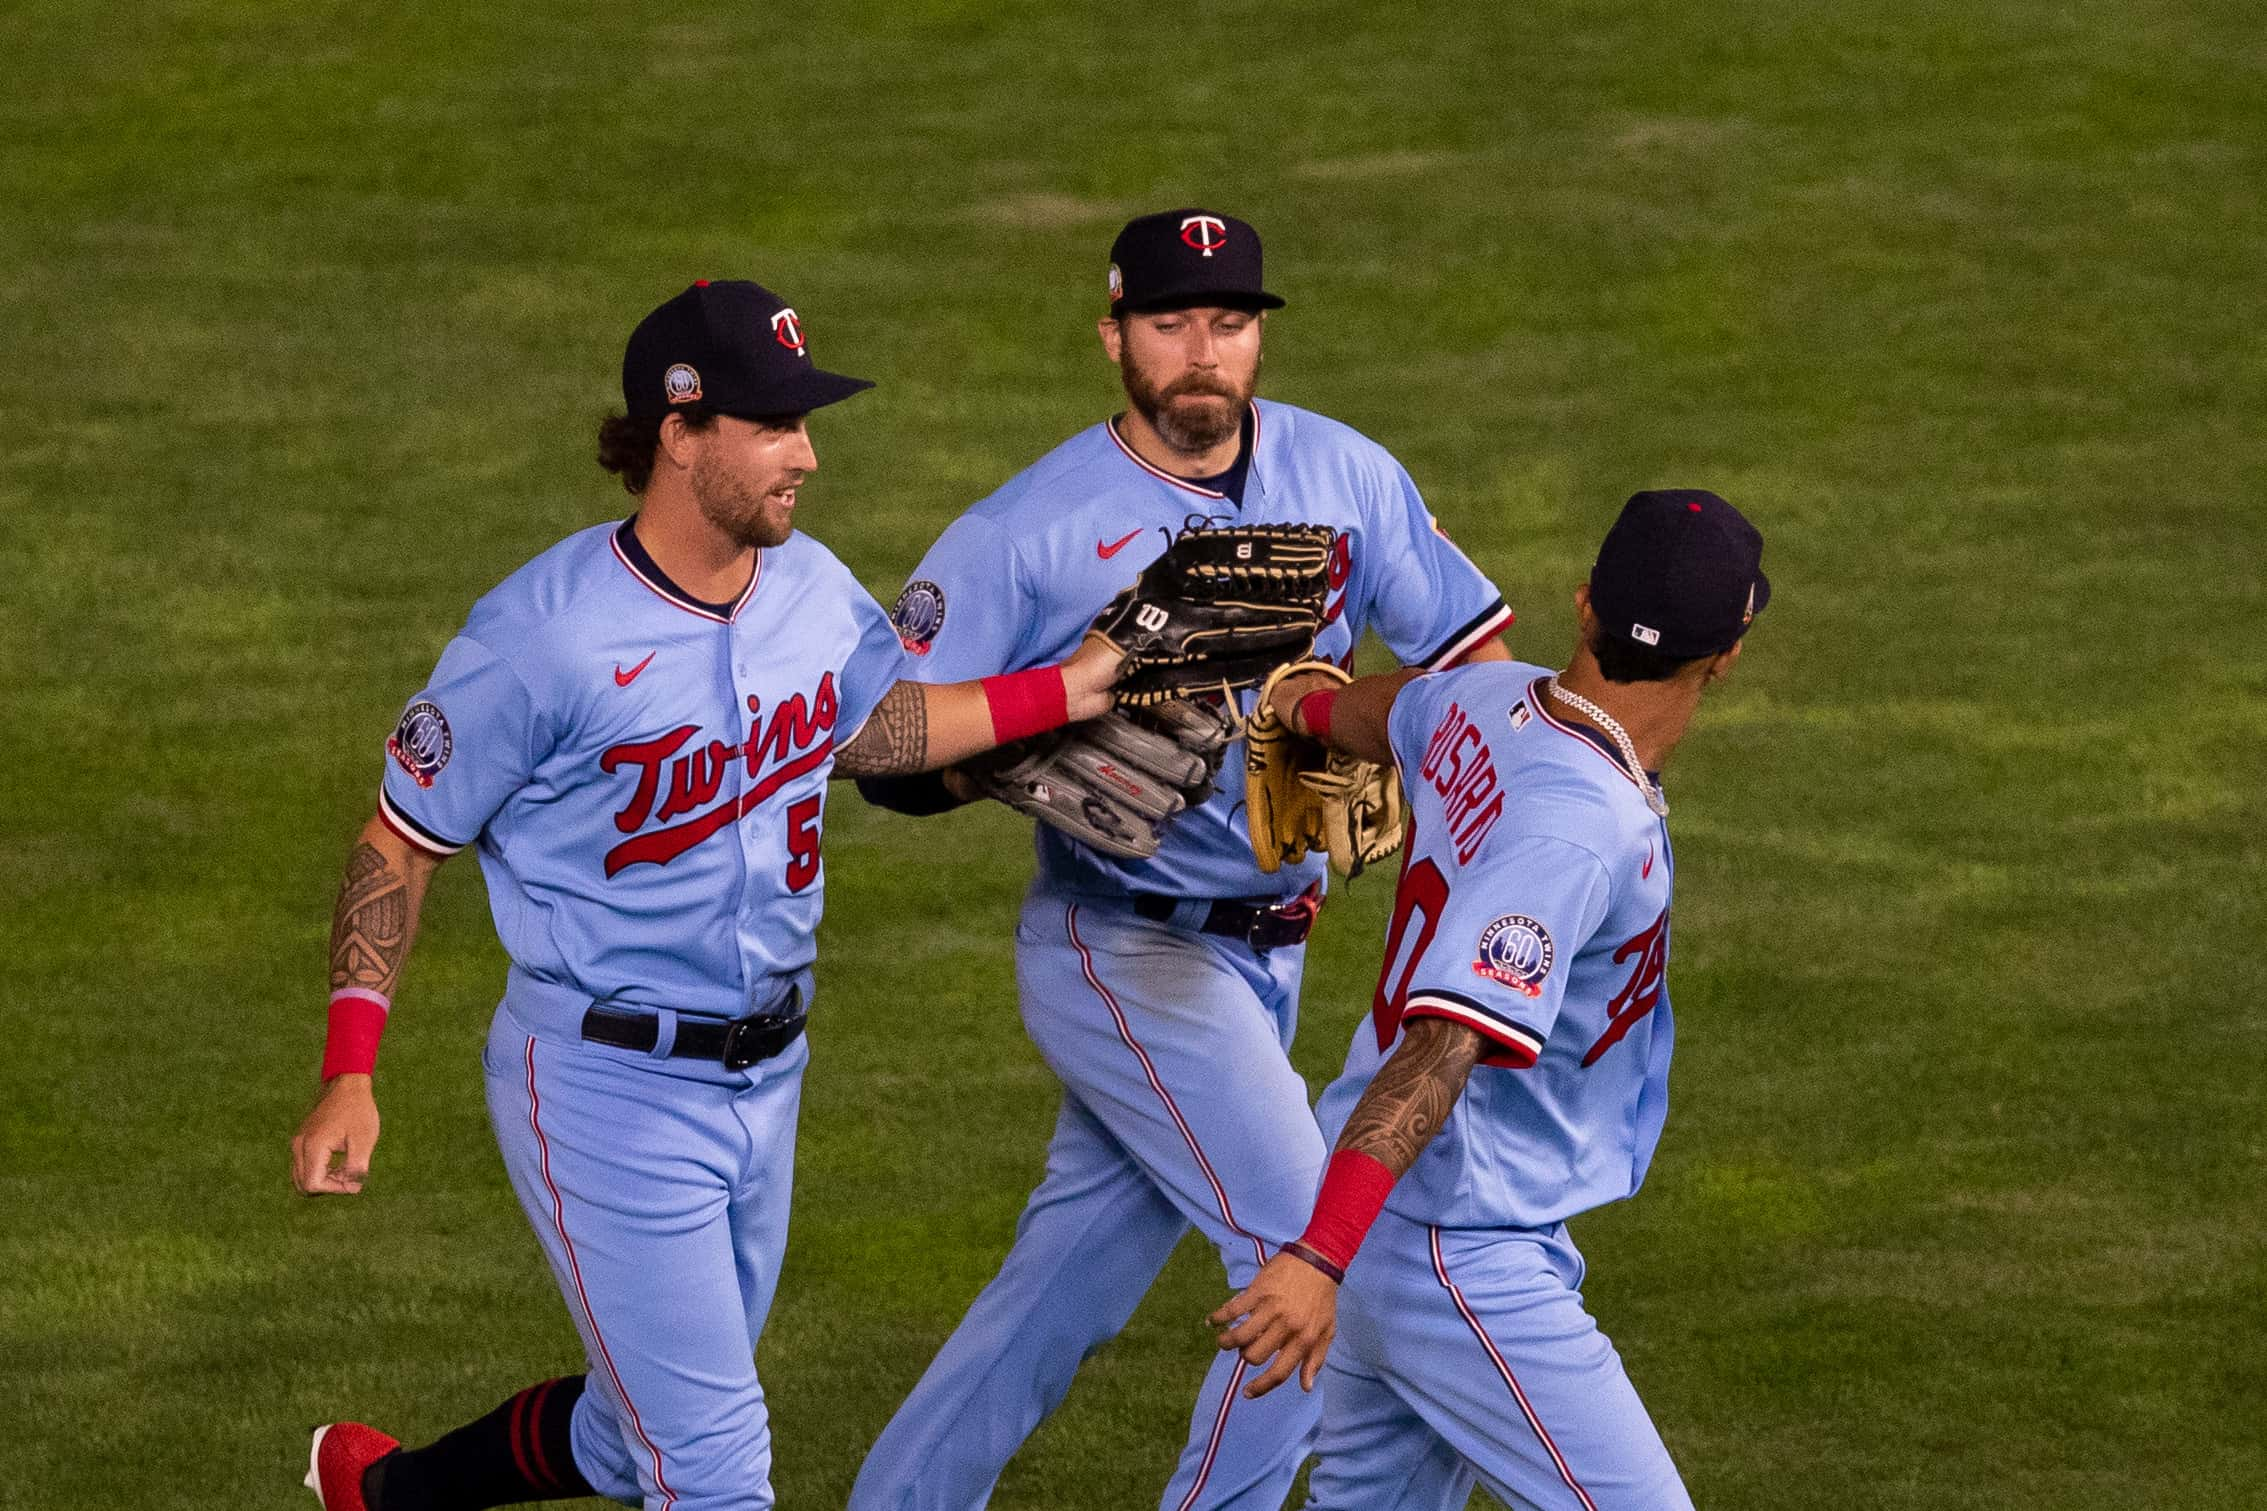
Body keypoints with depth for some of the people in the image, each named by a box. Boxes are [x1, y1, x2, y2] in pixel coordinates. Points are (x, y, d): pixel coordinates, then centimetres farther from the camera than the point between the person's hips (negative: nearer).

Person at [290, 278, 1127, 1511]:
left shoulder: (811, 590, -2)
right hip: (602, 1091, -7)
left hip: (764, 1077, 7)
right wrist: (348, 1077, -19)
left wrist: (1067, 690, 7)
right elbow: (400, 847, -12)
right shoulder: (544, 636, -21)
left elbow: (867, 727, 20)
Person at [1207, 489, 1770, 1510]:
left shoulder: (1486, 702, 0)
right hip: (1461, 1258, -10)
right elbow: (1445, 1043, -35)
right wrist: (1319, 1258, -41)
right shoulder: (1580, 826, -26)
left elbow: (1385, 713, 25)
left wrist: (1309, 707, 49)